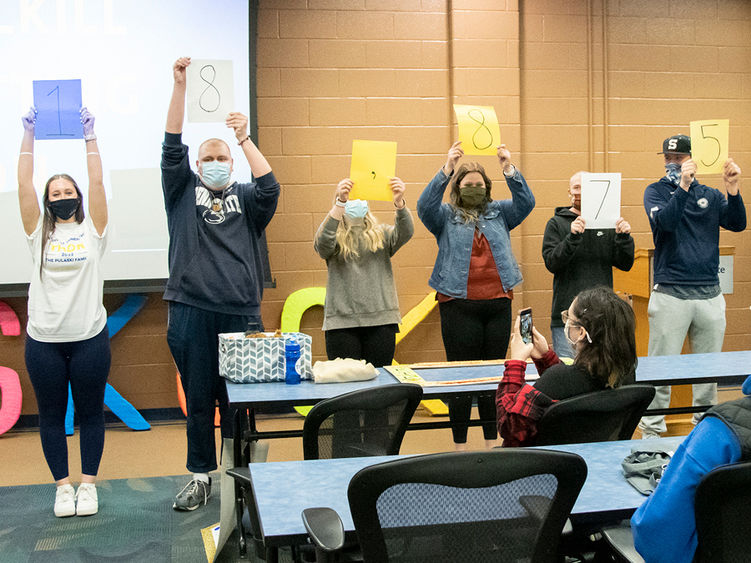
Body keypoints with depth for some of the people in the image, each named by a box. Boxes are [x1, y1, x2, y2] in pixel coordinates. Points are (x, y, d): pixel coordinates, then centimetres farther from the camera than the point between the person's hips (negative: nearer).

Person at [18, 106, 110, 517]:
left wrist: (89, 136, -6)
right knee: (51, 415, 7)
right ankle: (63, 486, 19)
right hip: (43, 340, 1)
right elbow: (24, 185, 0)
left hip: (89, 337, -1)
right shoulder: (39, 233, 7)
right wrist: (28, 136, -1)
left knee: (90, 412, 7)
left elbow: (97, 183, -4)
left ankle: (88, 484, 18)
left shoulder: (92, 229, 4)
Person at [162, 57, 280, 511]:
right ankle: (201, 476, 18)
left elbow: (270, 187, -9)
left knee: (237, 402, 5)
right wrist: (180, 86, -9)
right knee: (198, 401, 6)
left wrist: (245, 139, -16)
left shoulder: (245, 198, 12)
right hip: (191, 315, 0)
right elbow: (173, 148, -1)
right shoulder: (184, 192, 11)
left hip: (242, 316, 0)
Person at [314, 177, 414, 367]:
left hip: (381, 318, 2)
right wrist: (340, 202, -27)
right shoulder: (334, 237, 6)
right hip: (342, 321, -2)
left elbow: (405, 232, -7)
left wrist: (399, 202, -27)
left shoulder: (381, 234, 11)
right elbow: (322, 243, -16)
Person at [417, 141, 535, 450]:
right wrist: (447, 169, -23)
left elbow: (526, 202, 0)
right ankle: (459, 444, 9)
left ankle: (492, 441, 18)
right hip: (458, 304, -3)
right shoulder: (445, 216, 7)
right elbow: (425, 205, -12)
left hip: (497, 302, 3)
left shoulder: (498, 212, 14)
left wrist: (509, 169, -15)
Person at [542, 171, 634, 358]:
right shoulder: (557, 223, 3)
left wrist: (624, 237, -10)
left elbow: (625, 264, 7)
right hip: (566, 316, -3)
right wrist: (572, 236, -24)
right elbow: (552, 263, -10)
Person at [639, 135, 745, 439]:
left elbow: (737, 224, -2)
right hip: (671, 295, -3)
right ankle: (652, 430, 8)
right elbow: (665, 222, -16)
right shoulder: (656, 191, 3)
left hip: (710, 294, 4)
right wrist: (683, 186, -26)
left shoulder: (710, 195, 11)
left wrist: (732, 189, -15)